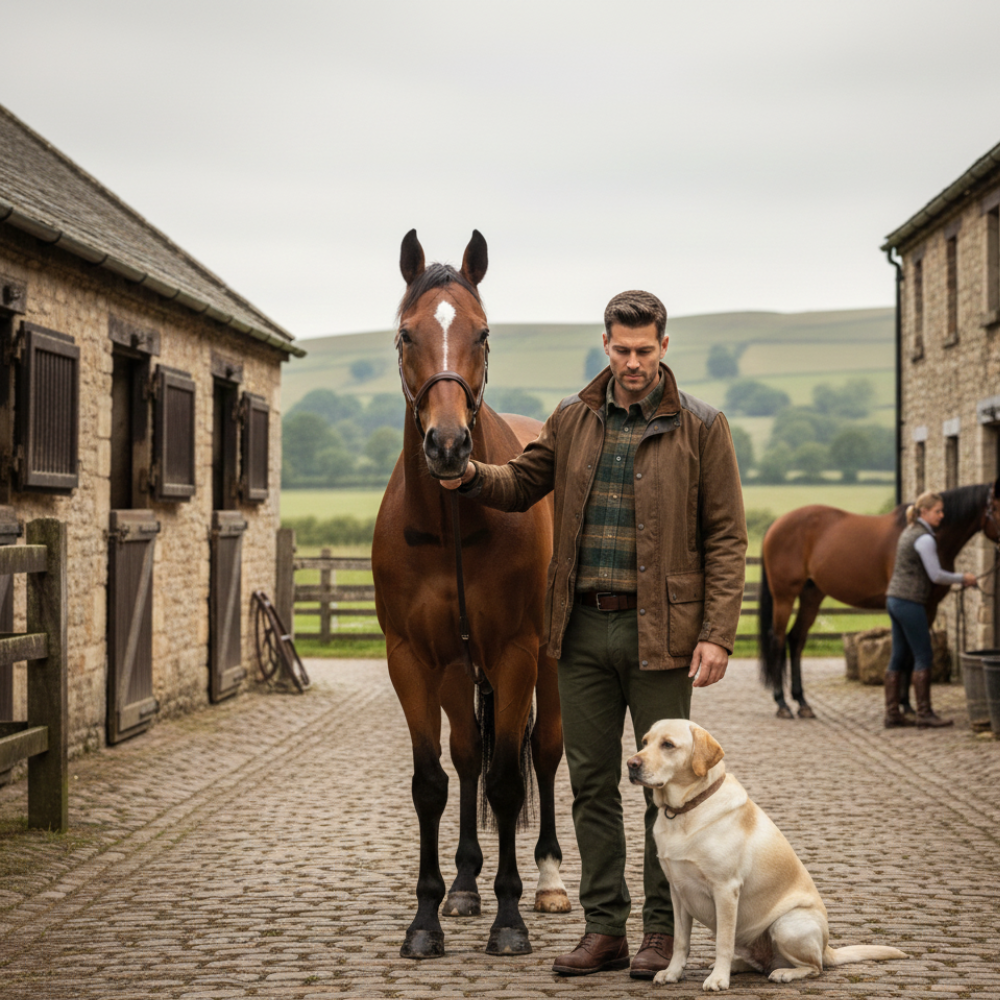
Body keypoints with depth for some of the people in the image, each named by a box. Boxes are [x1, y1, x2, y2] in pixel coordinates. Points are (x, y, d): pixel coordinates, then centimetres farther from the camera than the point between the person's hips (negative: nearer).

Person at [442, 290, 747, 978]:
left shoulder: (701, 428, -3)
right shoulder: (573, 420, 8)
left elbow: (727, 538, -5)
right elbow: (524, 485, 19)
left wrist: (717, 635, -13)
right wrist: (472, 476, -4)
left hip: (658, 631, -4)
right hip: (582, 628, 4)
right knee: (592, 784, 8)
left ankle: (664, 929, 13)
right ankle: (606, 927, 17)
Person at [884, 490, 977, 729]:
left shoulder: (909, 532, 15)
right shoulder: (925, 539, -15)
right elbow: (936, 575, -16)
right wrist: (963, 578, -3)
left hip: (894, 600, 9)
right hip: (910, 603, -9)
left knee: (899, 657, 10)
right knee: (923, 657, -3)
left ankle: (892, 714, 12)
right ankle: (924, 714, 0)